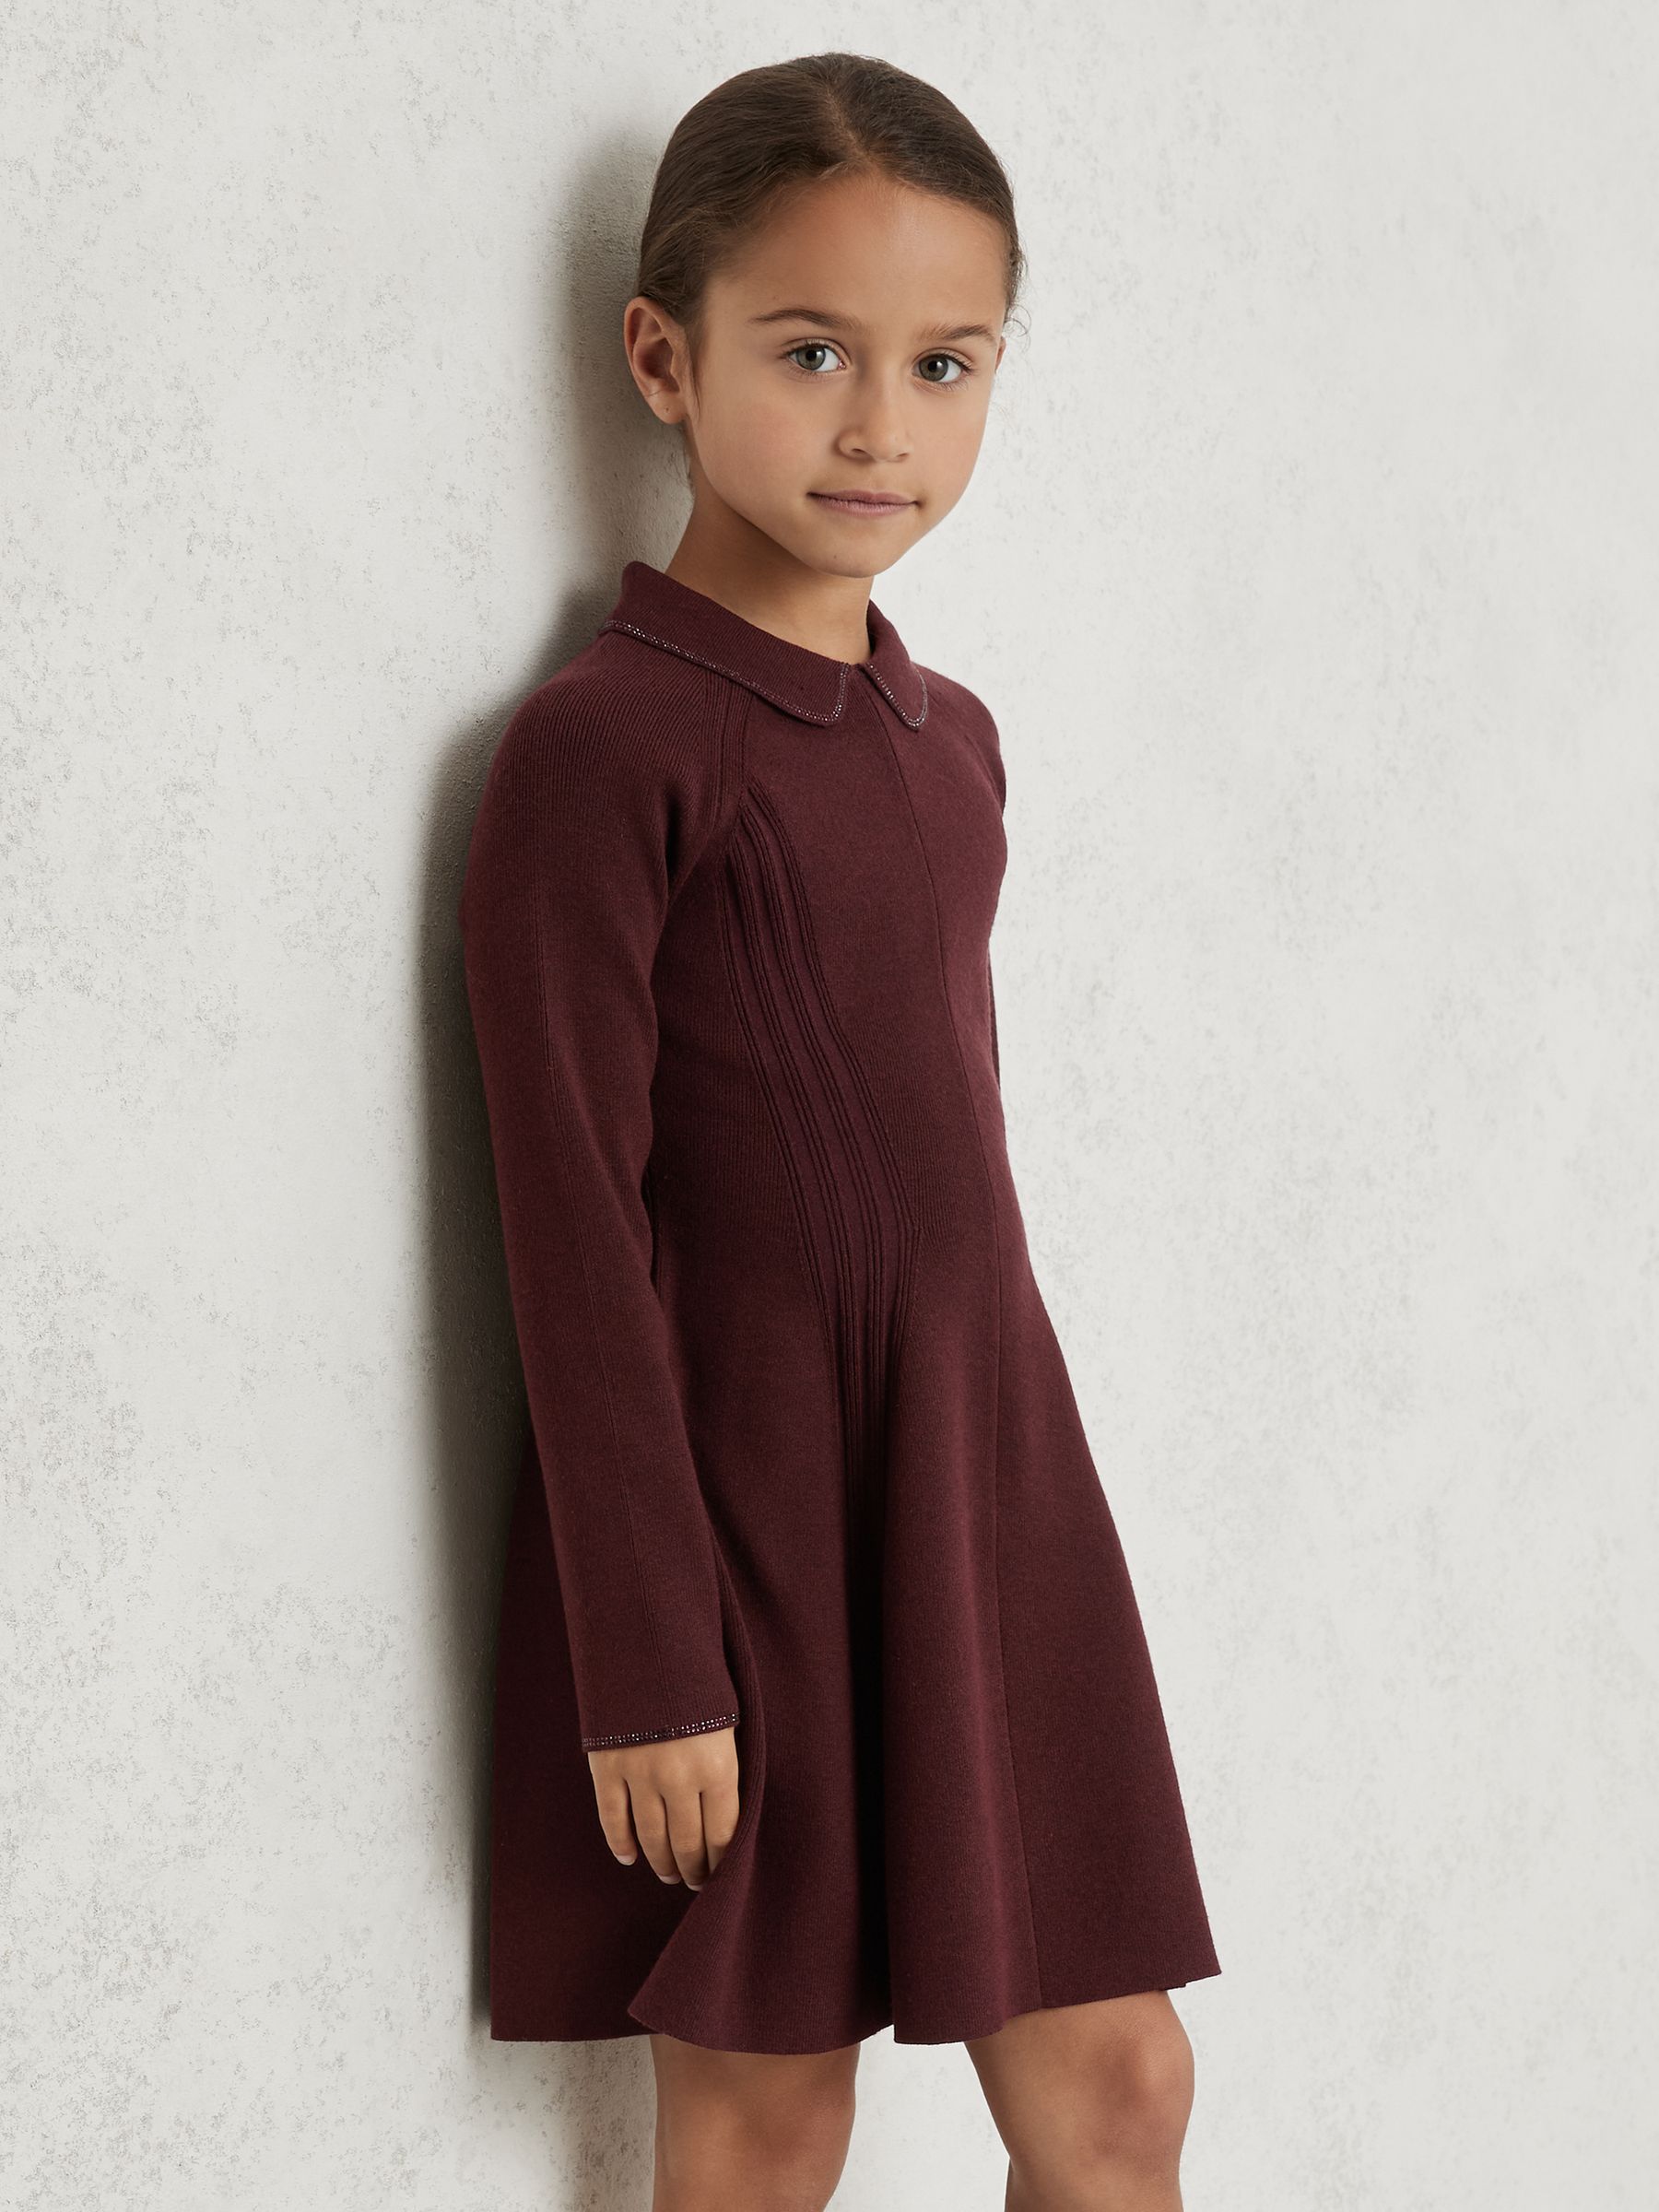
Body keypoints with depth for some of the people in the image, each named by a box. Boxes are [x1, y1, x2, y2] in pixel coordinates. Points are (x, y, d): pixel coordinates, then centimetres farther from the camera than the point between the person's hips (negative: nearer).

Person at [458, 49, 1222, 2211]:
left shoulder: (949, 737, 10)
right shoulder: (597, 749, -12)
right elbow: (575, 1227, -14)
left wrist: (998, 1492, 15)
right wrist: (647, 1665, -14)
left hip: (992, 1486, 6)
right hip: (744, 1517, -6)